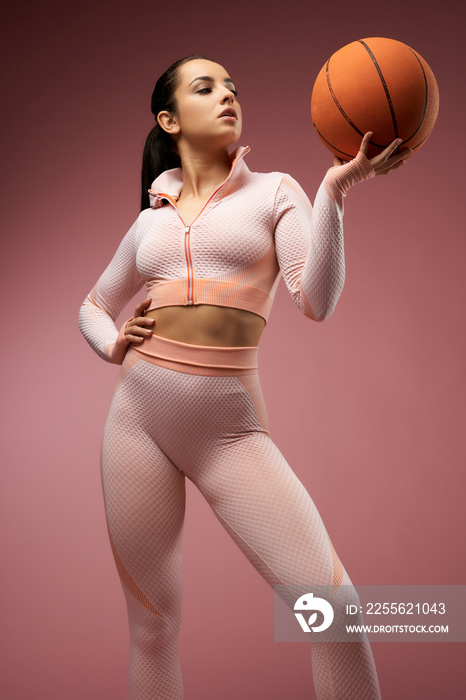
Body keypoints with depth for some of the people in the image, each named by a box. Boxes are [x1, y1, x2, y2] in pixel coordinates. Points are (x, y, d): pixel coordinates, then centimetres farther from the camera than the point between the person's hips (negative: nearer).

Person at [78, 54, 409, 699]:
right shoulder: (151, 217, 14)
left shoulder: (274, 192, 7)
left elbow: (317, 301, -8)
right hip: (137, 416, 3)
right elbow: (94, 307, 25)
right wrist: (114, 345, 3)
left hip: (230, 426, -2)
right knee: (152, 624, 10)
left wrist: (334, 191, -18)